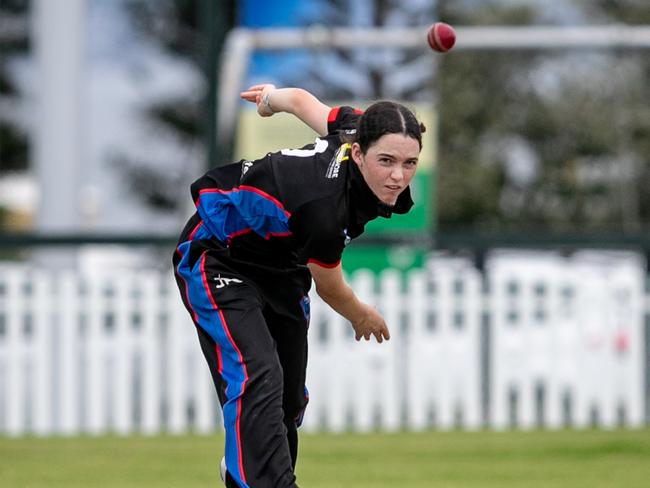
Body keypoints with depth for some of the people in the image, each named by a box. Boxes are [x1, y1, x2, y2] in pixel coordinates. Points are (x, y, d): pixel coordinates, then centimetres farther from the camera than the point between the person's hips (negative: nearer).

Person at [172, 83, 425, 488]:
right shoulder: (324, 210, -39)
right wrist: (363, 317, 5)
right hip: (219, 257, -8)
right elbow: (330, 289, -17)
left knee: (290, 397, 9)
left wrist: (272, 97, 25)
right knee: (259, 377, -30)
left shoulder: (361, 127, -20)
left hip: (280, 267, 9)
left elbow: (302, 100, 2)